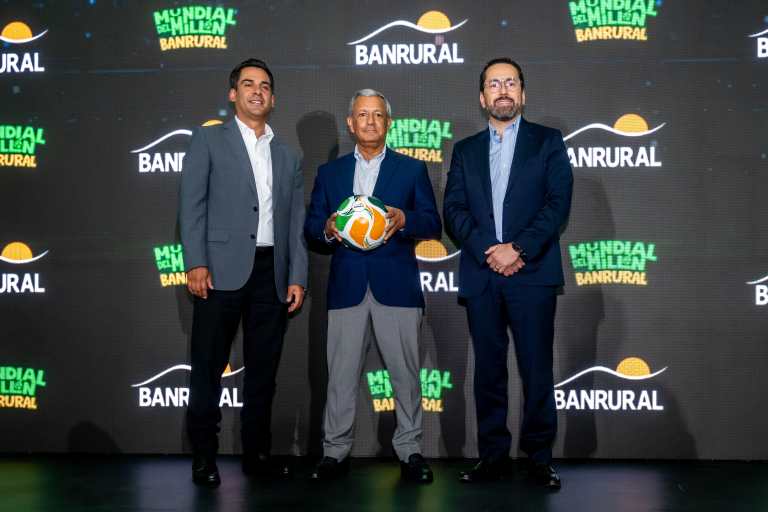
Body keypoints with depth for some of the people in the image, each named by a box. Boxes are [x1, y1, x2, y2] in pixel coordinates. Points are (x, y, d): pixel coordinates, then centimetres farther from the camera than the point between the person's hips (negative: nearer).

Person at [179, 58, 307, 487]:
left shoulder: (288, 156, 18)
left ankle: (257, 452, 18)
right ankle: (204, 455, 10)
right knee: (209, 365, 0)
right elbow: (192, 205, -1)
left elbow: (297, 222, 14)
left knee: (263, 369, 8)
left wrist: (297, 278, 5)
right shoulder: (209, 140, 8)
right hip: (222, 270, -3)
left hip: (272, 274, 4)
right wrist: (196, 263, -12)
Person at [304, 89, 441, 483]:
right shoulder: (329, 173, 15)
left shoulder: (412, 169, 10)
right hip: (346, 284, 1)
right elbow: (311, 225, 11)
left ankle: (409, 449, 14)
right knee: (341, 373, 3)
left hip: (396, 284, -1)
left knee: (404, 370, 2)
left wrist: (404, 219, -16)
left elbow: (433, 226, 5)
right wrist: (327, 229, -12)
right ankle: (335, 451, 13)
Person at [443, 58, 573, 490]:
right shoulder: (466, 150, 16)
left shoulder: (548, 142, 9)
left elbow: (558, 204, -2)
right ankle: (493, 456, 15)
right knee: (489, 370, 6)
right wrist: (488, 250, -11)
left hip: (532, 273, -2)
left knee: (537, 370, -1)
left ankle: (541, 457, 10)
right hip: (480, 276, 3)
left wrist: (518, 249, -13)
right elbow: (454, 210, 5)